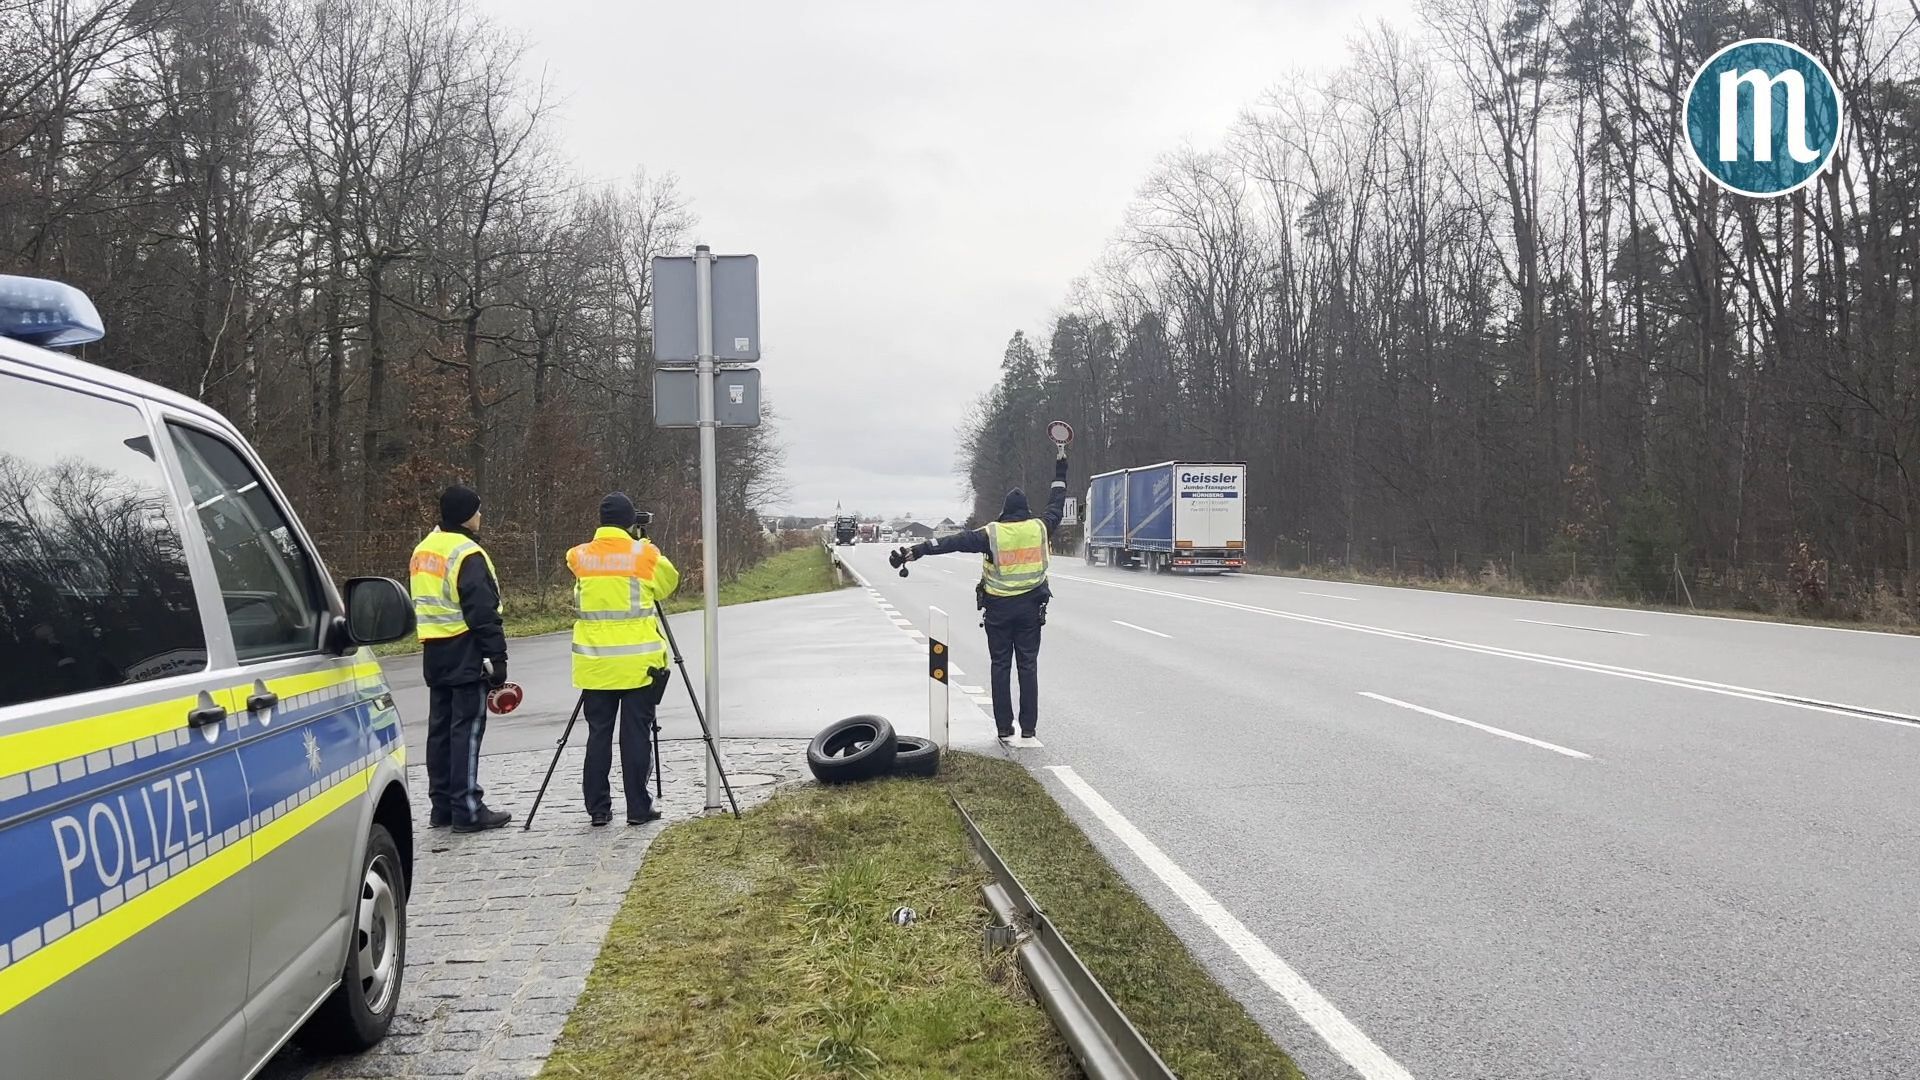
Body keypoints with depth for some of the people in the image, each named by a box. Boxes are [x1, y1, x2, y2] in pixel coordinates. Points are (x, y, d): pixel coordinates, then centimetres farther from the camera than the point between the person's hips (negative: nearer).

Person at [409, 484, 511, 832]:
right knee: (467, 729, -7)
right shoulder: (467, 555, -15)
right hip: (466, 654, -9)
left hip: (434, 653, 9)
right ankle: (467, 809, -6)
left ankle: (442, 806, 16)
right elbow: (483, 613, -19)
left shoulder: (423, 550, 14)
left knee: (440, 727, 12)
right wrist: (497, 657, -16)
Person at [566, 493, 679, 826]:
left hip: (595, 663, 3)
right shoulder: (644, 554, -6)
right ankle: (638, 808, 4)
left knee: (598, 734, 8)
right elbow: (668, 584, 11)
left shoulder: (579, 557, 2)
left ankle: (598, 808, 9)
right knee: (635, 735, 2)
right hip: (637, 662, -3)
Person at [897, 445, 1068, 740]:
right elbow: (1056, 505, 13)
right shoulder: (1039, 528, -3)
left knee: (1001, 666, 6)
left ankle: (1004, 727, 5)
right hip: (1031, 606, 1)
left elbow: (953, 542, -14)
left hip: (999, 607, -1)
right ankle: (1028, 727, 4)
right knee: (1028, 666, 5)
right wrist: (1060, 467, 23)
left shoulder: (992, 533, -9)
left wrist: (915, 551, -16)